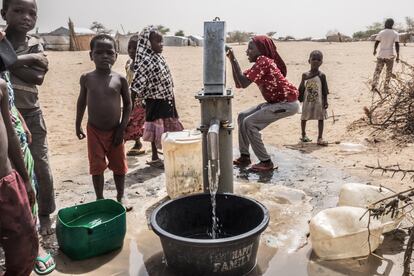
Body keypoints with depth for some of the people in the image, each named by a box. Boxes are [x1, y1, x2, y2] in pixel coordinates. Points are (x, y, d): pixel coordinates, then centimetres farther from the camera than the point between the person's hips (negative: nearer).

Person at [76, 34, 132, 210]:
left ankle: (120, 197, 31)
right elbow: (82, 102, 7)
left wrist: (122, 127, -7)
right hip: (94, 130, 0)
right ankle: (99, 199, 25)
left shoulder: (120, 80, -8)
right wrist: (78, 125, 8)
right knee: (97, 167, 8)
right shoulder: (86, 78, -4)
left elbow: (127, 104, -2)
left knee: (119, 166, 12)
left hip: (115, 130, 0)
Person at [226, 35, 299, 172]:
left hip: (288, 103, -10)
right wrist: (232, 61, 3)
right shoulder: (260, 63, 12)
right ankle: (244, 156, 14)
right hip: (276, 102, 10)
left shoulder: (263, 61, -17)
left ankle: (266, 162, -6)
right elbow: (239, 84, 8)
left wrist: (233, 59, -19)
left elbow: (244, 83, -26)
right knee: (242, 116, 8)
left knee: (249, 123, -15)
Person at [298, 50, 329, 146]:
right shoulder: (305, 75, 1)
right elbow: (302, 89, 7)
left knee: (320, 118, -2)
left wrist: (325, 101, -7)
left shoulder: (321, 76, -4)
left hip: (319, 102, -1)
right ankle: (303, 135, 31)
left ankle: (320, 138, 3)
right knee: (304, 118, 11)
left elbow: (325, 90, -3)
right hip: (307, 101, 2)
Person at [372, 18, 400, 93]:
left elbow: (376, 43, 3)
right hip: (390, 56, 0)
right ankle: (386, 87, 15)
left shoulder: (381, 33, 0)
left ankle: (374, 86, -16)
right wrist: (398, 56, -2)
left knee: (377, 71, 0)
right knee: (389, 72, 12)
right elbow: (397, 45, -6)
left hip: (381, 55, 0)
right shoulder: (395, 34, -1)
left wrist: (374, 50, 22)